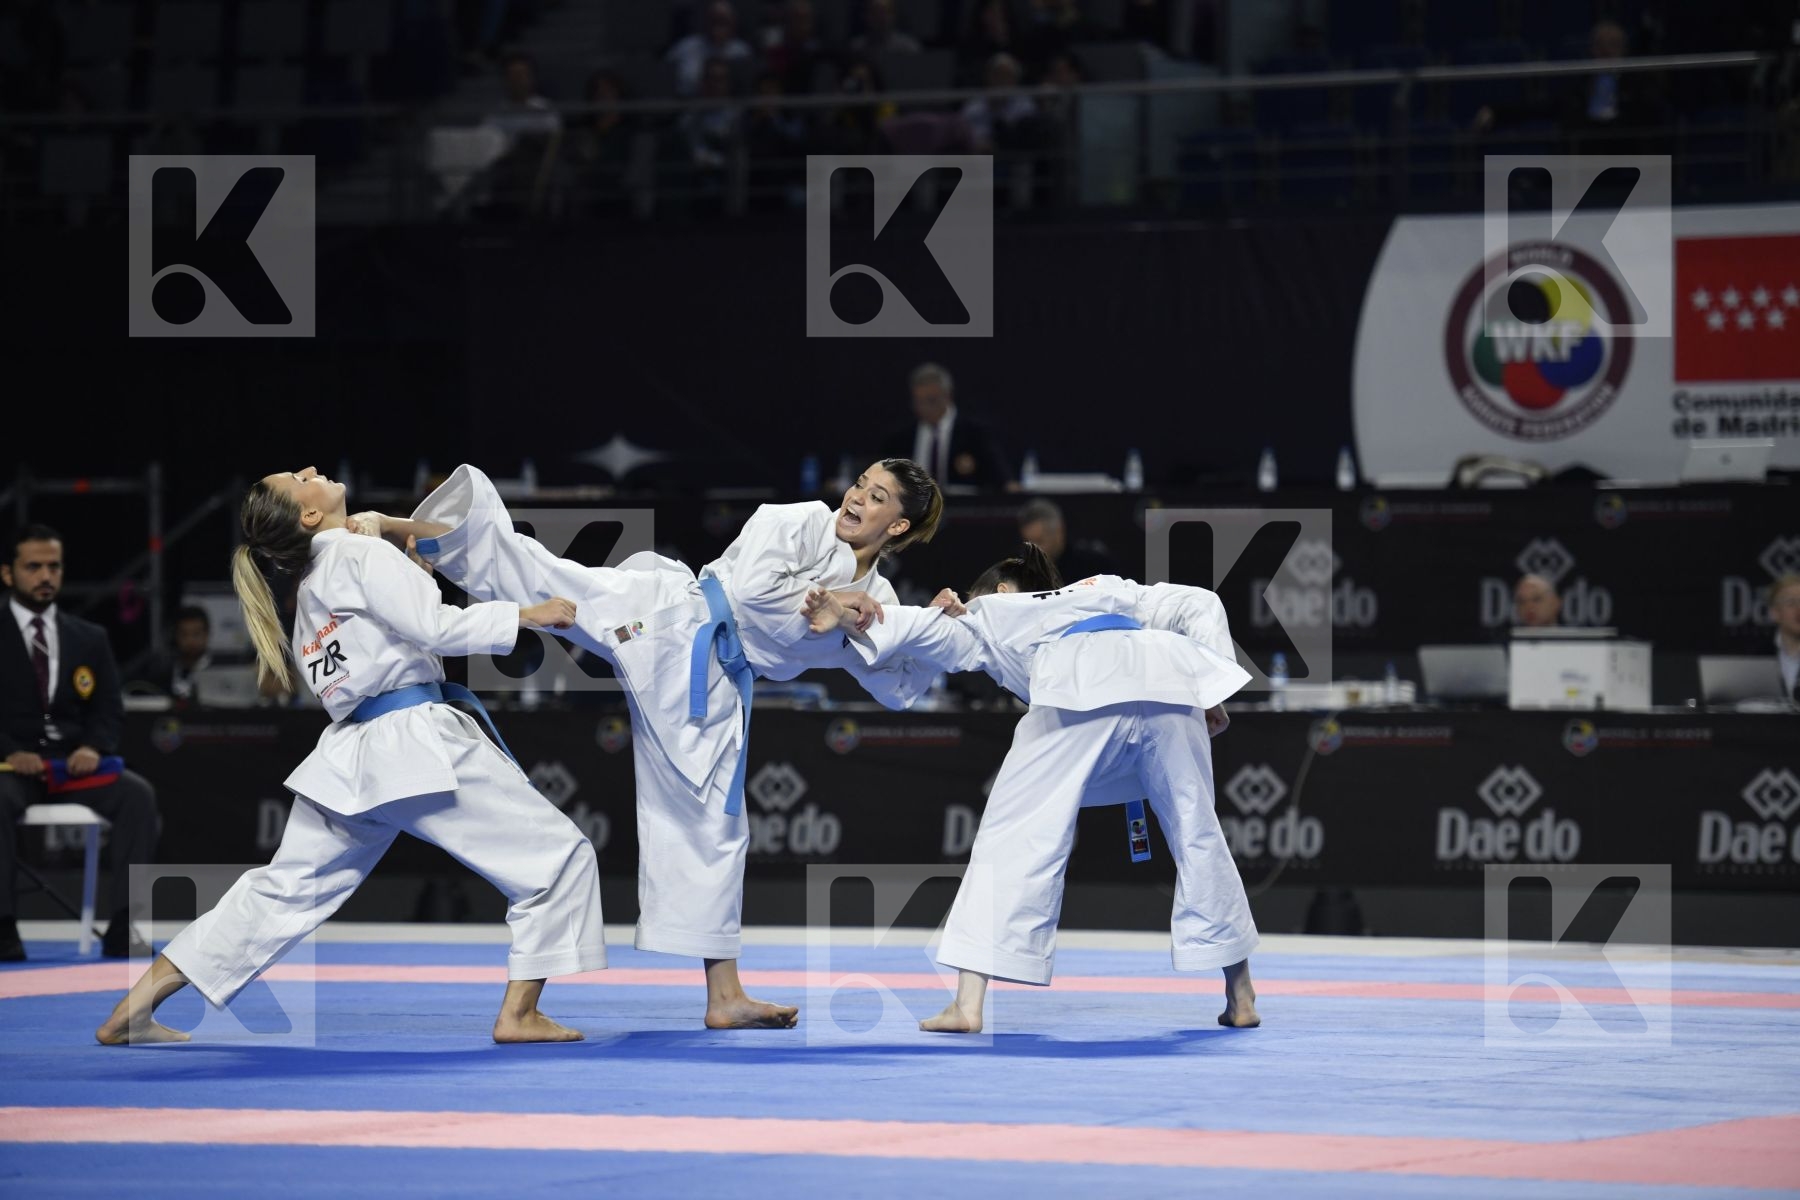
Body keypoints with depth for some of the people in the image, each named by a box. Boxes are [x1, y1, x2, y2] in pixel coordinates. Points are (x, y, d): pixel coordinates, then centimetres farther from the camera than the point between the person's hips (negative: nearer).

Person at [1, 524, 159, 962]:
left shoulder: (90, 638, 16)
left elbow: (110, 711, 11)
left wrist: (93, 747, -12)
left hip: (77, 761, 3)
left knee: (138, 794, -27)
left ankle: (122, 925, -30)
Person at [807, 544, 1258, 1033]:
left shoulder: (990, 614, 36)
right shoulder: (1106, 590, 42)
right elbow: (1199, 605, 31)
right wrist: (1213, 693, 26)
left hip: (1078, 692, -3)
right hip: (1168, 677, 3)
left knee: (1013, 838, 2)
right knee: (1197, 832, 15)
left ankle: (969, 1004, -6)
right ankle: (1241, 998, 20)